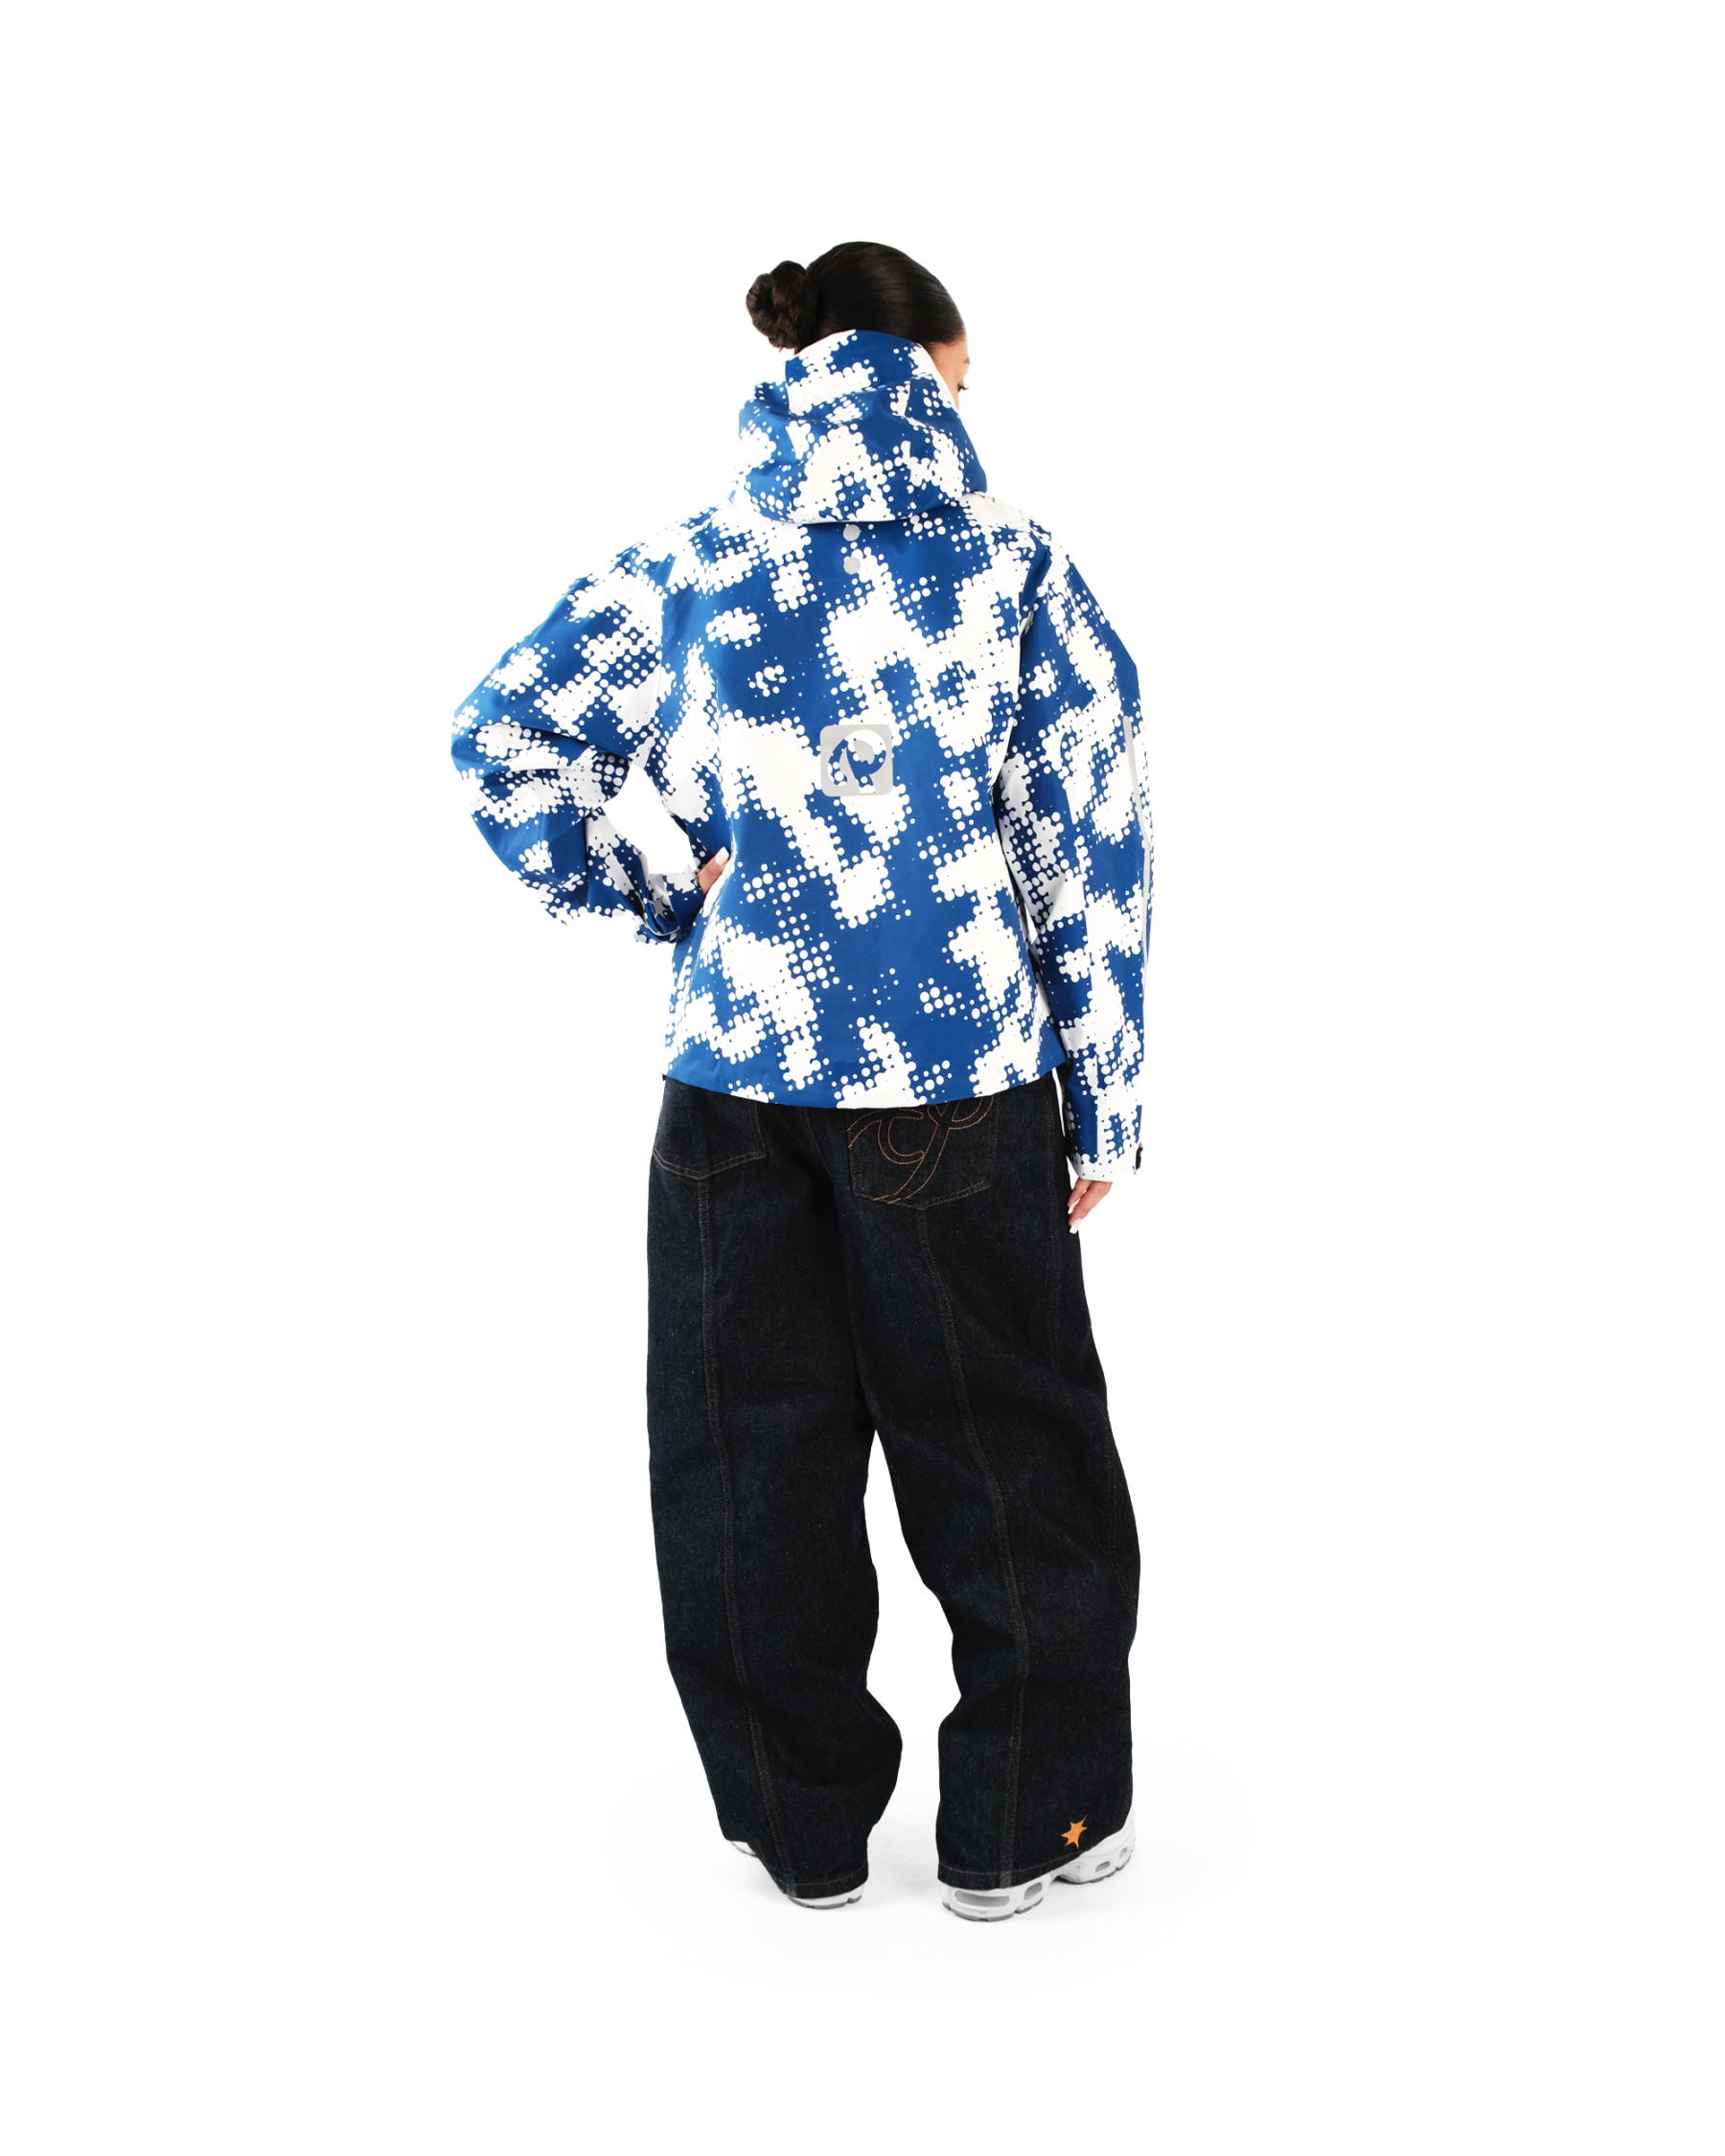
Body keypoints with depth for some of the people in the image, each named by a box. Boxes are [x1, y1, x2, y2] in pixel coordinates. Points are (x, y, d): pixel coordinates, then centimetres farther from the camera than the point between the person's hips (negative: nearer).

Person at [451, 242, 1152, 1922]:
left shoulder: (689, 570, 3)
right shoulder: (1016, 568, -3)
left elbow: (502, 732, 1)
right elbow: (1091, 851, -3)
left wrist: (641, 898, 7)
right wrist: (1102, 1104, 3)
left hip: (735, 1070, 3)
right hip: (962, 1080, -2)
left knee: (753, 1444, 14)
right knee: (1000, 1444, 12)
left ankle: (804, 1824, 28)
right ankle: (1020, 1824, 25)